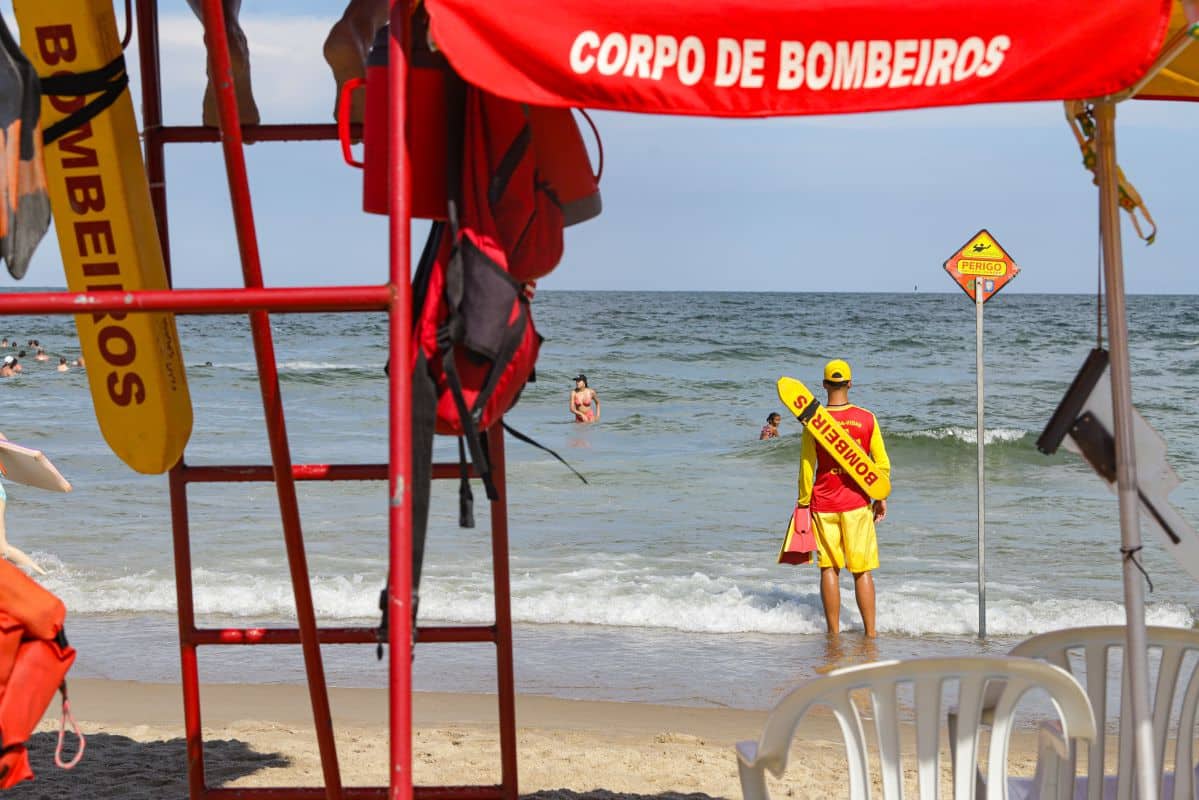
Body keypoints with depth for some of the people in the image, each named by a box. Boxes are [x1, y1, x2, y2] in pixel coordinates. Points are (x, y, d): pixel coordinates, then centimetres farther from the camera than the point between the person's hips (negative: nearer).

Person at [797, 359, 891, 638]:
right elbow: (882, 464, 1)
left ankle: (833, 632, 7)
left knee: (829, 568, 7)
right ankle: (870, 632, 6)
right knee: (862, 570, 5)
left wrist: (803, 503, 6)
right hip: (857, 503, 0)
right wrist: (881, 498, 13)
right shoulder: (866, 419, -3)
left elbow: (807, 467, -4)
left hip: (823, 505, 0)